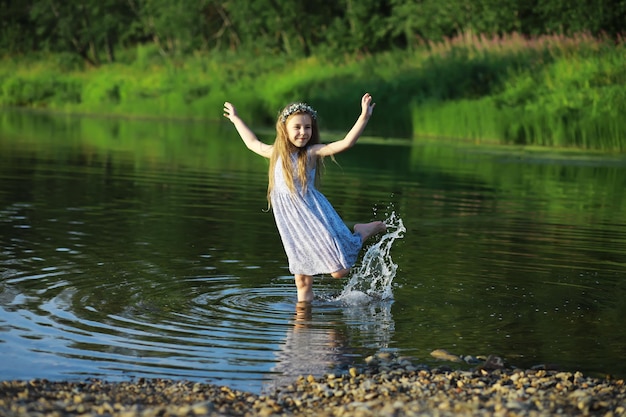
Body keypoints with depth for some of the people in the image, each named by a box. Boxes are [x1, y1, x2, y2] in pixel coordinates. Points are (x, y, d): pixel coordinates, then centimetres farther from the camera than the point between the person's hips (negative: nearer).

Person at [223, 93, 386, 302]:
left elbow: (346, 143, -21)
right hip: (292, 228, 5)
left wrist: (364, 117, -30)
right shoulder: (276, 154, 6)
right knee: (302, 280, 6)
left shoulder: (311, 153, -9)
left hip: (315, 220, -4)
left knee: (339, 271, -1)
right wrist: (236, 119, 38)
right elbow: (253, 143, 27)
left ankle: (365, 231, 21)